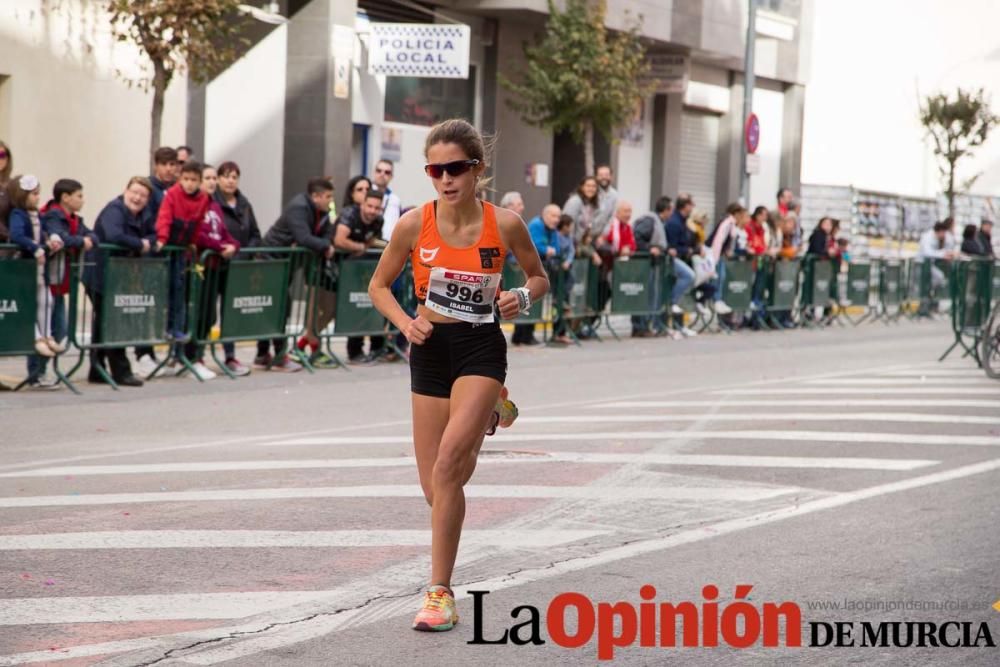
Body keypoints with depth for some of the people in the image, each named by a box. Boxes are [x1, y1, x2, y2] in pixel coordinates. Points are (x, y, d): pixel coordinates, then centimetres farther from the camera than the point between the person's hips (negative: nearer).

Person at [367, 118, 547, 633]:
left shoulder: (504, 224, -8)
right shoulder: (414, 224, -7)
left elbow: (539, 277, 8)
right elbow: (379, 286, 6)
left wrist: (522, 297, -13)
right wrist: (405, 322, -11)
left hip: (481, 347, -3)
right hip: (431, 349, 3)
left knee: (448, 462, -21)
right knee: (436, 488, 5)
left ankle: (440, 592, -14)